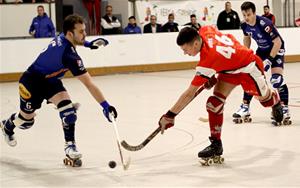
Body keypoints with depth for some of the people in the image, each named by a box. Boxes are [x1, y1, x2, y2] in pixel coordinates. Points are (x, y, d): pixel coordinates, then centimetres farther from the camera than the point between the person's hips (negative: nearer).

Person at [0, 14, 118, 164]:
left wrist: (88, 44, 8)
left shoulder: (62, 37, -15)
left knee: (67, 109, -15)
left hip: (50, 80, 7)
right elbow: (88, 84, -39)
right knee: (26, 118, 13)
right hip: (31, 81, -7)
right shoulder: (70, 55, -38)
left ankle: (70, 145, -7)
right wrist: (105, 105, -38)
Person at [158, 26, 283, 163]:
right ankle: (216, 144, -2)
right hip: (229, 69, 8)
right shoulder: (205, 30, -20)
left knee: (263, 96, 23)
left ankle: (276, 101, 60)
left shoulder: (208, 60, -40)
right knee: (214, 103, -9)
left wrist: (170, 115, -38)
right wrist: (211, 75, 2)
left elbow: (190, 93, -40)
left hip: (249, 67, -8)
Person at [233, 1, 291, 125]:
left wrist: (269, 60, -30)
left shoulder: (264, 24, -33)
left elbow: (278, 42, -29)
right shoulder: (245, 25, -13)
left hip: (276, 49, -7)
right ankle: (245, 107, 14)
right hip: (262, 49, 7)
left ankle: (285, 110, -16)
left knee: (277, 79, -21)